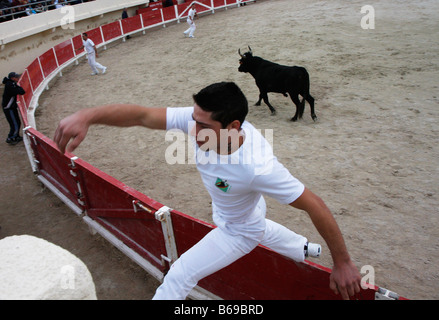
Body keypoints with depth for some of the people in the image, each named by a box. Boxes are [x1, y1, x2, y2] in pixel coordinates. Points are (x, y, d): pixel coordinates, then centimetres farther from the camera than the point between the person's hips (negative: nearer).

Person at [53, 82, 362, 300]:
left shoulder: (258, 167, -46)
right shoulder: (203, 121, -32)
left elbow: (315, 205, -38)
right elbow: (142, 114, -36)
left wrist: (343, 263, -28)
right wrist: (87, 115, -53)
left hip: (239, 232, -7)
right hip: (224, 214, 7)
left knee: (180, 275, -4)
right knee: (259, 228, 37)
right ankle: (306, 250, 67)